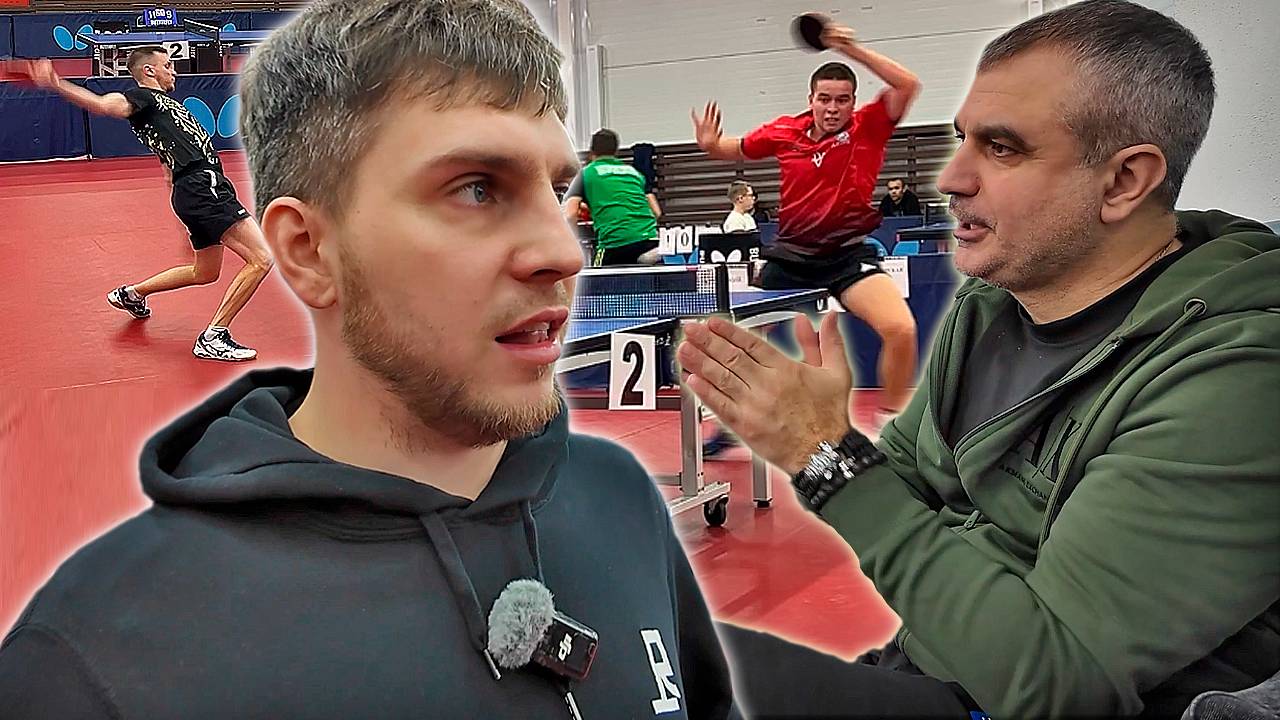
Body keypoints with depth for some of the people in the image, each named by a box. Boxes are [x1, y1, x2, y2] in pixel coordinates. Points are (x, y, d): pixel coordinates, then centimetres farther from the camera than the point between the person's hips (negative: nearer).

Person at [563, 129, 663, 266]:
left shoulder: (586, 173, 14)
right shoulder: (634, 171, 26)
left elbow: (569, 215, 1)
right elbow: (657, 212, 19)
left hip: (613, 241, -4)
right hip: (649, 239, 4)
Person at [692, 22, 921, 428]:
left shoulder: (867, 128, -6)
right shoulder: (785, 132, 1)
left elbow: (908, 85, -22)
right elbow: (736, 150, 18)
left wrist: (853, 50, -29)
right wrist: (710, 145, -5)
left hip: (848, 253, -3)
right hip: (791, 254, 3)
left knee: (901, 329, -24)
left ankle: (890, 424, -2)